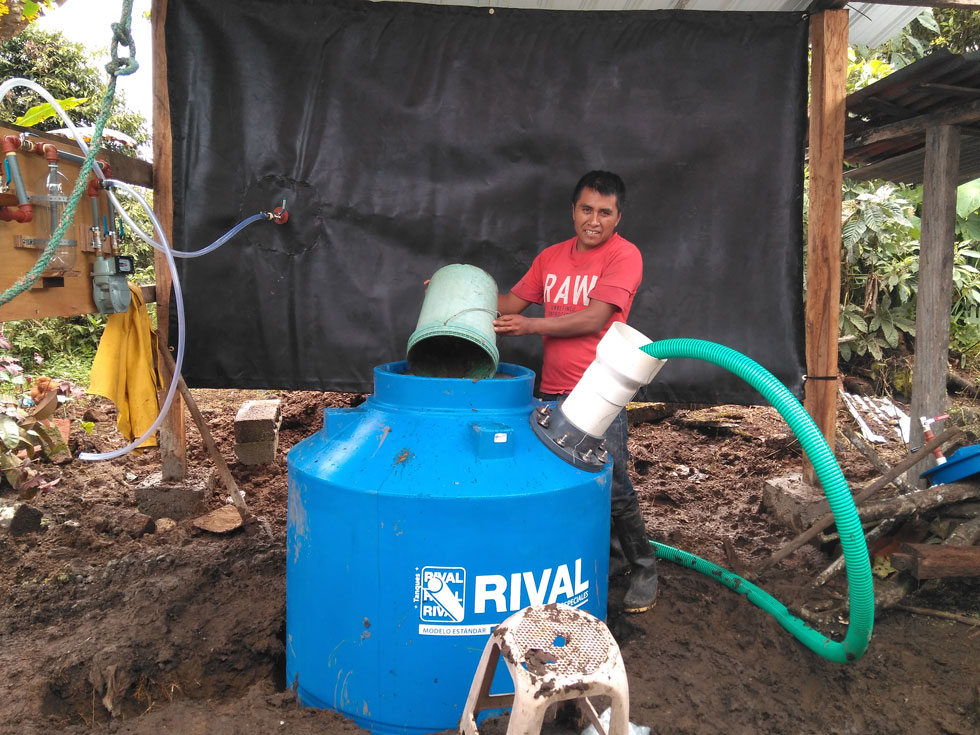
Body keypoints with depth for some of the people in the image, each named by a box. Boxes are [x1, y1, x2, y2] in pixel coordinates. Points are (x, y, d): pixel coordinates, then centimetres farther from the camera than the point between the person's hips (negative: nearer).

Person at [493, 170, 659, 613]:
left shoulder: (624, 255, -6)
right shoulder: (551, 257, 14)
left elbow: (594, 319, -16)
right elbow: (511, 302, 15)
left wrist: (531, 325, -20)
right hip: (553, 391, 6)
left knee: (612, 485, -6)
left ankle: (643, 568, 16)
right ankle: (608, 554, 34)